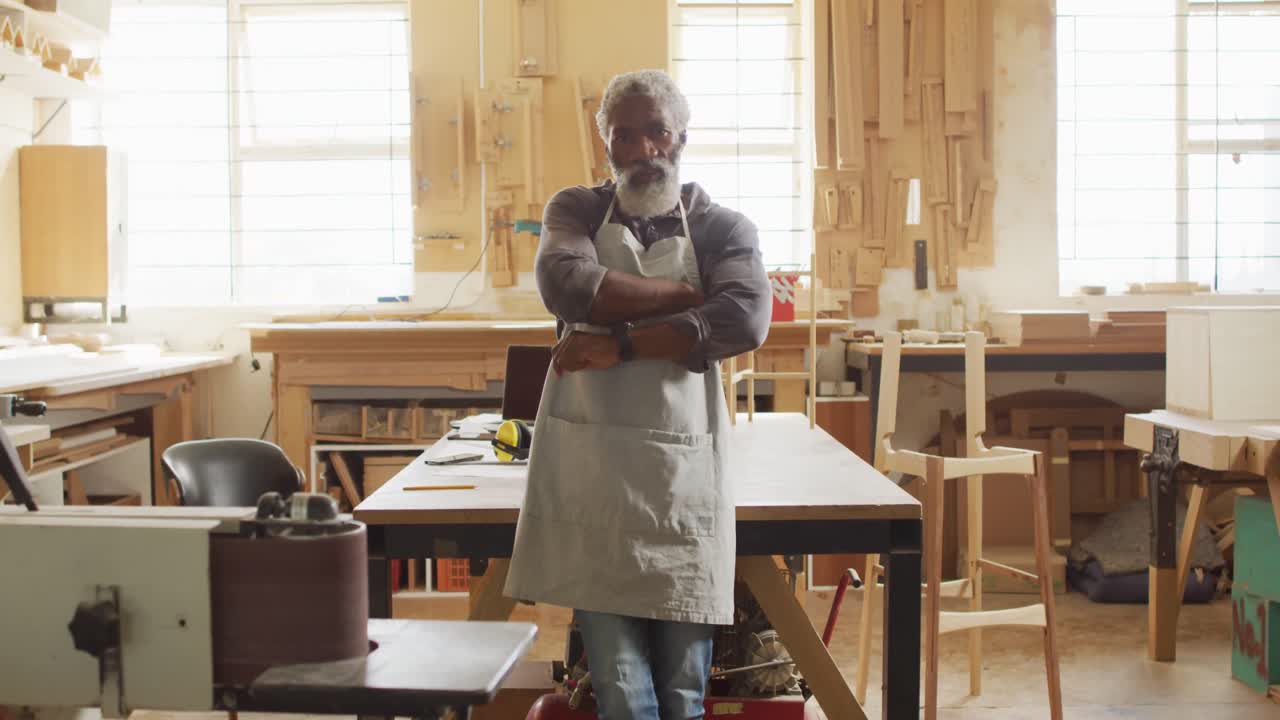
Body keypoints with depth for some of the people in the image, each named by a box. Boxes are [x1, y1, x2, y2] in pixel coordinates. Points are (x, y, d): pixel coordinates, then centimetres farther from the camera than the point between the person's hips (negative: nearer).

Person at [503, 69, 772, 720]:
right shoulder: (575, 211, 9)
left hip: (683, 475, 0)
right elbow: (567, 287, -13)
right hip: (590, 471, 0)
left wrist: (621, 342, -15)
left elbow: (746, 321, -13)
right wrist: (689, 291, -8)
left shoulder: (724, 227, 7)